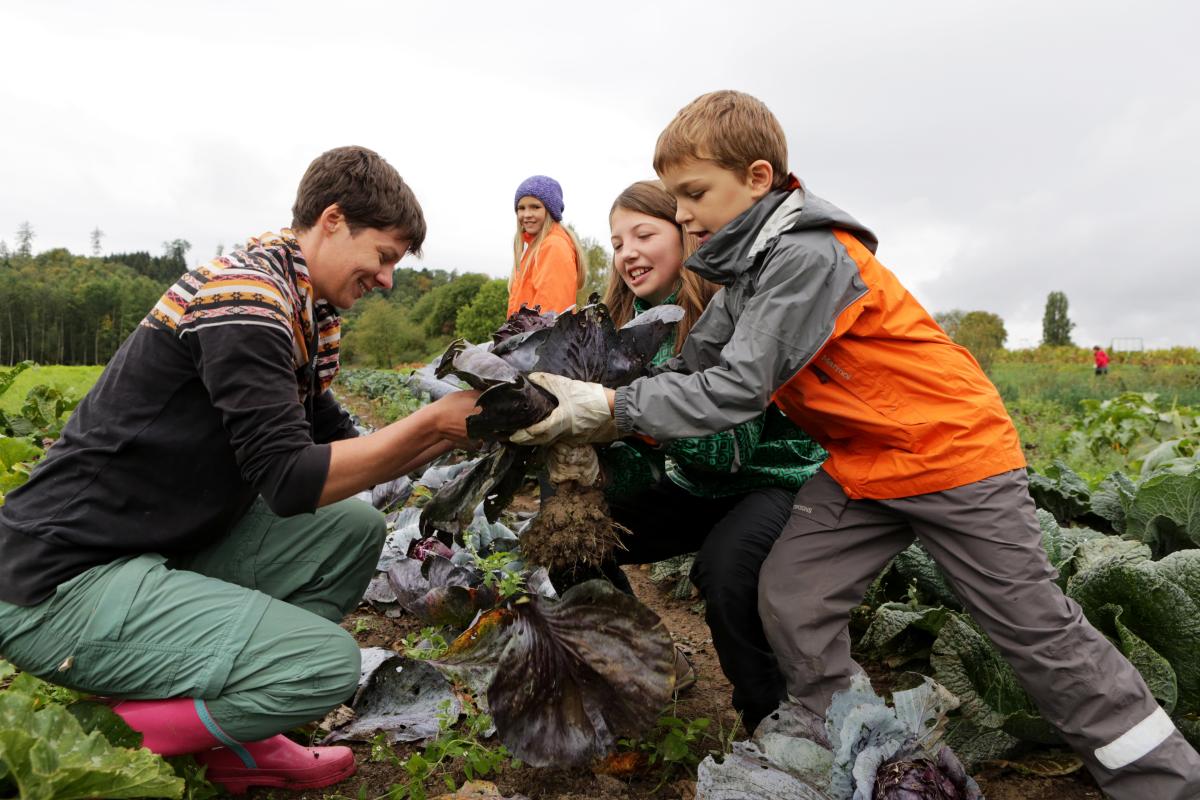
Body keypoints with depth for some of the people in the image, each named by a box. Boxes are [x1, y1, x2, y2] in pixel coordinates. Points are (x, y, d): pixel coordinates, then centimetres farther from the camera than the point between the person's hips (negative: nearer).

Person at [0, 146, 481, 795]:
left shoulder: (303, 311, 9)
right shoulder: (243, 296, -19)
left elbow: (333, 447, 13)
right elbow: (291, 480, -23)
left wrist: (451, 430, 4)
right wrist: (434, 420, -18)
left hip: (163, 545, 10)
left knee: (355, 529, 6)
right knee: (330, 663, -20)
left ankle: (232, 738, 9)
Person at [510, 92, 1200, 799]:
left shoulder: (807, 255, -26)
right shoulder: (751, 262, 4)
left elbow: (738, 388, -31)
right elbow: (695, 366, 0)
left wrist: (614, 407, -29)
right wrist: (607, 398, -11)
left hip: (951, 446, -8)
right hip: (860, 462, 8)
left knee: (1038, 628, 4)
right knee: (791, 602, -2)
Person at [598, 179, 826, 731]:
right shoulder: (633, 325, -2)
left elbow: (730, 445, -31)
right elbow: (638, 473, -7)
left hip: (777, 479, -6)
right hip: (693, 489, 7)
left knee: (724, 565, -35)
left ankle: (772, 721, -7)